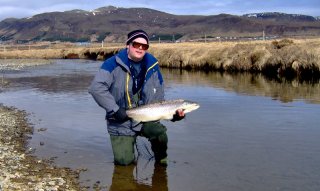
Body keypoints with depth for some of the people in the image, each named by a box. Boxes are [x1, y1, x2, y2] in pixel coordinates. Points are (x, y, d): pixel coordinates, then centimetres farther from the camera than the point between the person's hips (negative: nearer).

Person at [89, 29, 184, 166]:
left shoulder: (153, 67, 2)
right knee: (124, 161, -11)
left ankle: (161, 160, 4)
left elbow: (158, 99, 8)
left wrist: (173, 113, -8)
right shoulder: (114, 64, -11)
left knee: (160, 132, -28)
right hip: (121, 124, -2)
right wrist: (115, 110, -25)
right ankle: (127, 146, 26)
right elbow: (96, 88, -23)